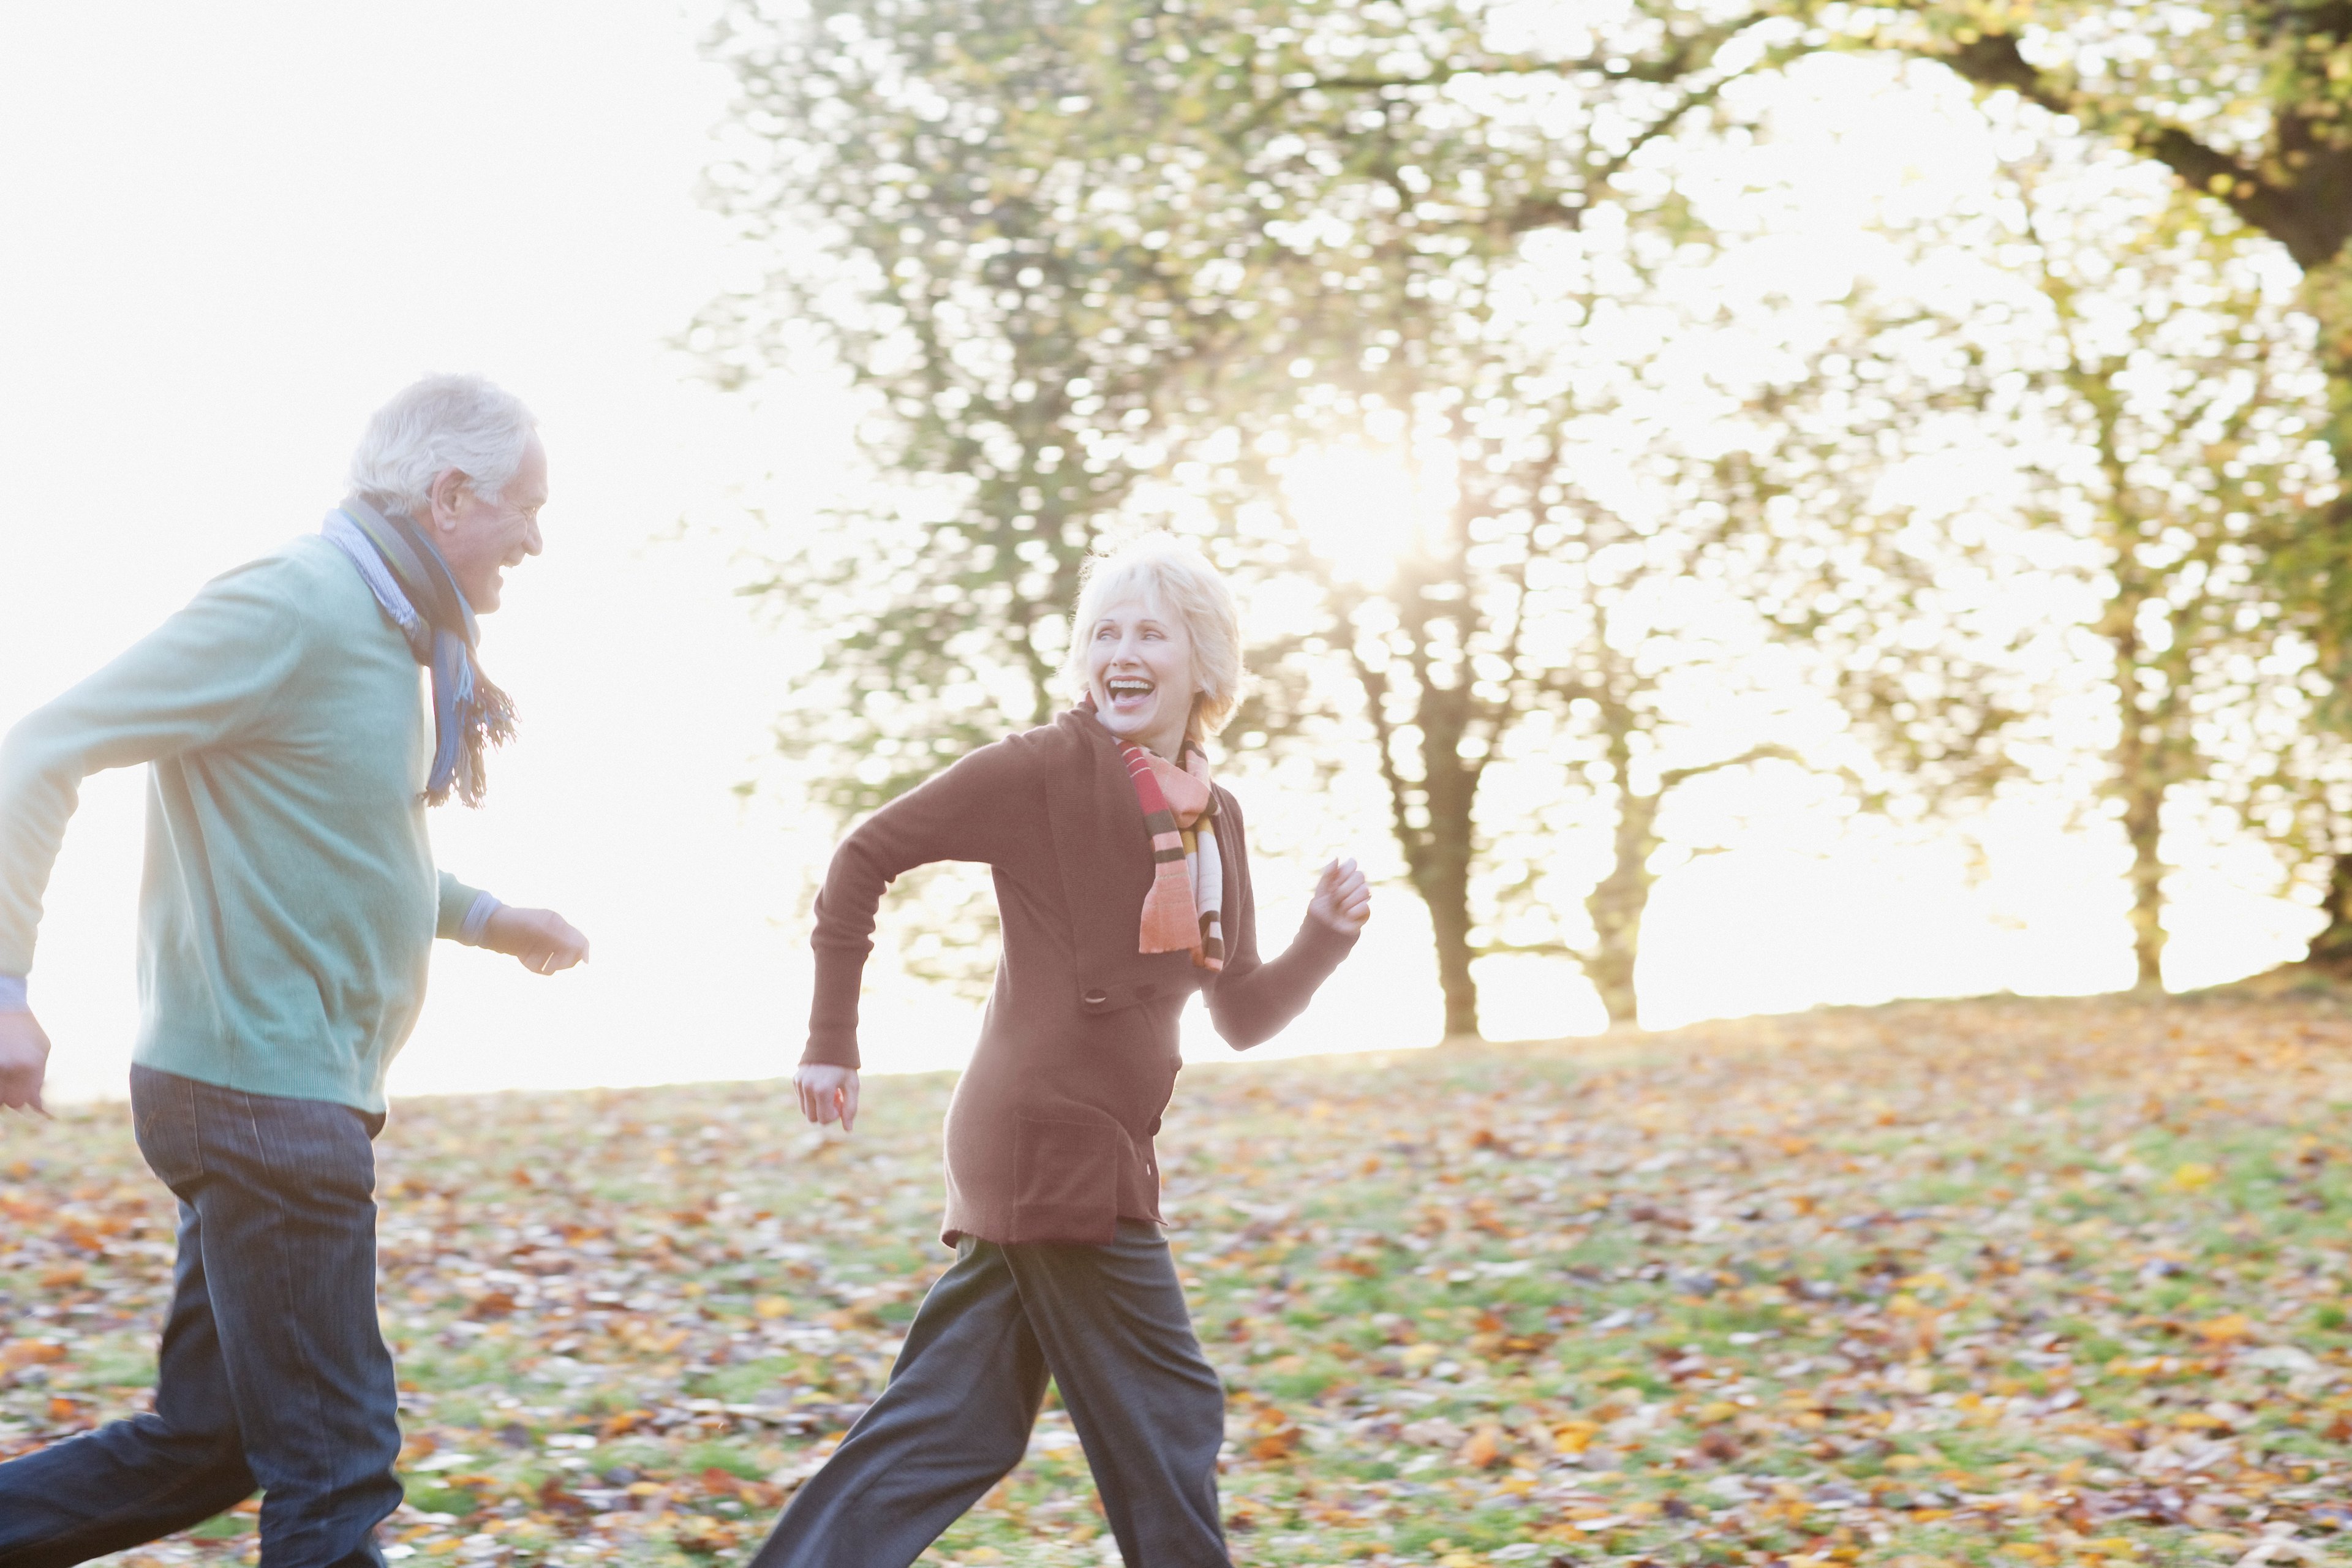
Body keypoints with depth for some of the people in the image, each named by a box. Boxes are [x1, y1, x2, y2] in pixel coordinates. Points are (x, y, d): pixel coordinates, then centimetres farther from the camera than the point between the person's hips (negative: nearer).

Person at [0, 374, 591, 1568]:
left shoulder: (380, 630, 15)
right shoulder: (290, 610, -16)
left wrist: (482, 919, 23)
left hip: (301, 1094, 10)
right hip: (262, 1091, -10)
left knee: (208, 1444, 13)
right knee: (334, 1467, -3)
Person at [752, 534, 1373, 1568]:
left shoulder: (1215, 819, 13)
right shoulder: (1049, 769, -9)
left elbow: (1243, 1016, 17)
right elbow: (867, 856, -7)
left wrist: (1328, 935, -1)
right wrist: (832, 1043, -6)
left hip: (1102, 1152, 8)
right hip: (1053, 1143, -8)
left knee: (949, 1428, 11)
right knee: (1165, 1415, 0)